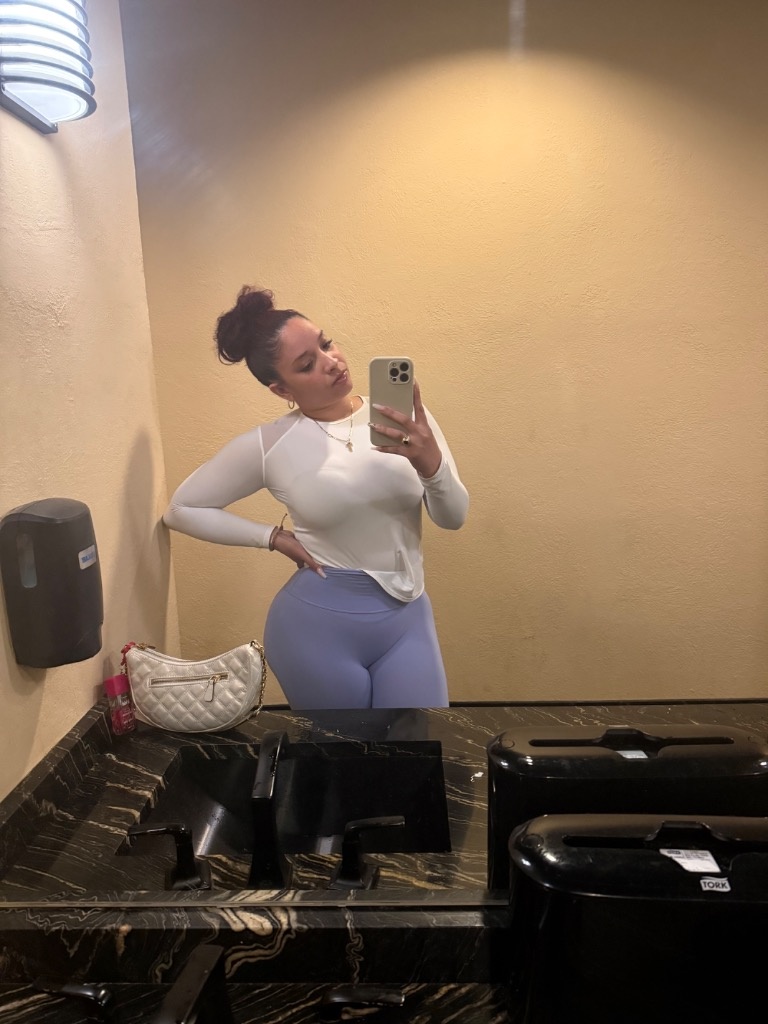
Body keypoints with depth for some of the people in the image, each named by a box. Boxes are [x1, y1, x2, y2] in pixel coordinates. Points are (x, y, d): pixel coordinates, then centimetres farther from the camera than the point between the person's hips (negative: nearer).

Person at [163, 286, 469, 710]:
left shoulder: (403, 416, -4)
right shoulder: (268, 445, -9)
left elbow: (453, 517, -4)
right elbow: (181, 509, 2)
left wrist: (431, 462, -25)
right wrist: (275, 537, -6)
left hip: (408, 618, 2)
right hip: (318, 626, -2)